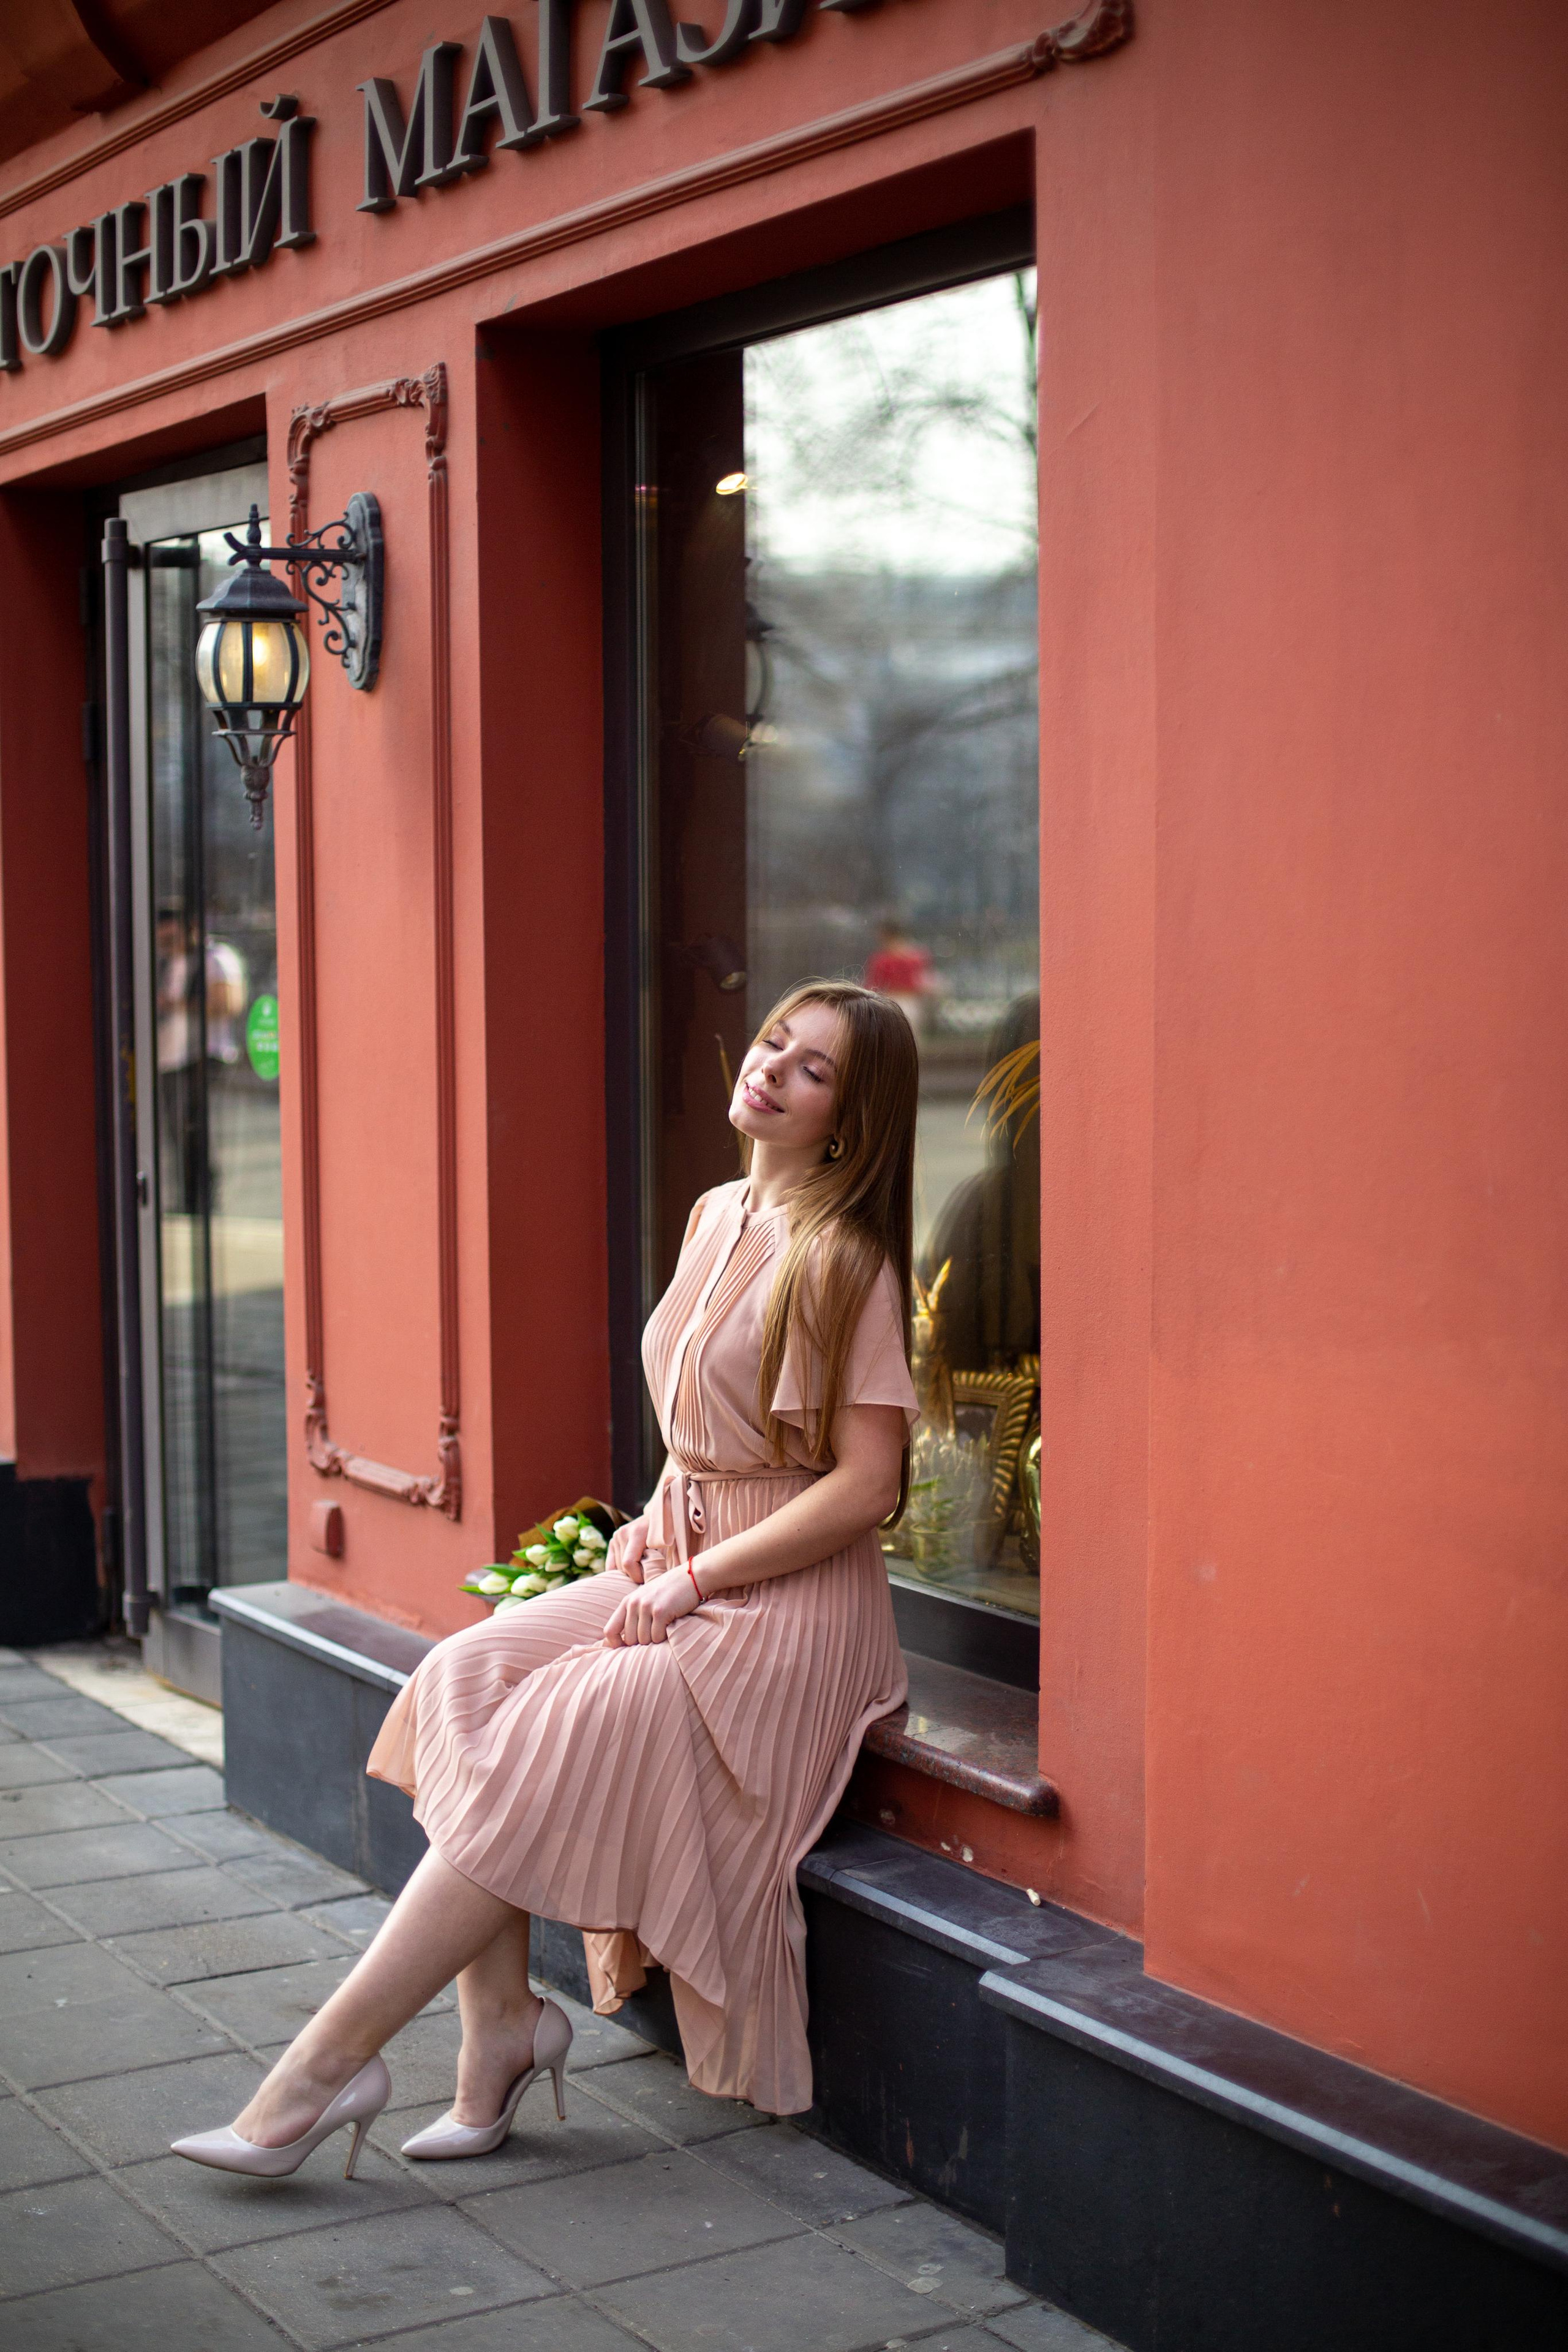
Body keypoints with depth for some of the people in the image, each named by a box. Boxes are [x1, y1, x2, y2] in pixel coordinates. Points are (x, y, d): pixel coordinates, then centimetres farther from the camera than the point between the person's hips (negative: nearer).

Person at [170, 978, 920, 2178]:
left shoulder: (845, 1263, -13)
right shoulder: (717, 1219, 11)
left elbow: (865, 1485, -17)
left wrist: (690, 1581, -15)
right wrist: (655, 1525, 4)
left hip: (782, 1600, -8)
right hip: (678, 1571, 8)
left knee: (539, 1758, -22)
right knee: (466, 1678, -15)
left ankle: (330, 2061, -13)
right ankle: (500, 2024, -10)